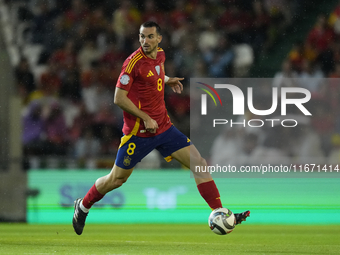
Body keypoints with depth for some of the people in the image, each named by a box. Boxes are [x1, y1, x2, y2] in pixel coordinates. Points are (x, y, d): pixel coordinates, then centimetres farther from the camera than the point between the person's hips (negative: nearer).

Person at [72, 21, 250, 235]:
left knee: (199, 163, -5)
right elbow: (119, 98, -16)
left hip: (163, 127, 6)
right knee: (117, 179, 5)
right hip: (138, 132, -6)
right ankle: (83, 206, 31)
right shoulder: (134, 62, -16)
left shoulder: (160, 55, 5)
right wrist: (146, 119, -18)